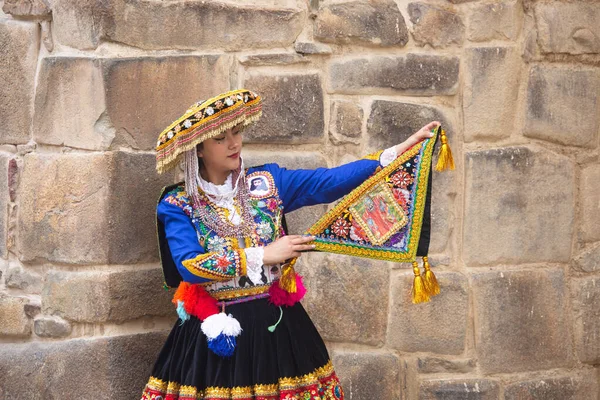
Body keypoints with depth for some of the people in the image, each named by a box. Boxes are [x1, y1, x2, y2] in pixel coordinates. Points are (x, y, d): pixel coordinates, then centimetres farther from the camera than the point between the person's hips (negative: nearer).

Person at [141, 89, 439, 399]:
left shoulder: (267, 181, 3)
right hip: (216, 331, -2)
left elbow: (329, 182, -3)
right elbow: (189, 267, -18)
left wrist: (398, 151, -10)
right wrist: (263, 255, -20)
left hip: (277, 324, 3)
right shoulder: (178, 205, -4)